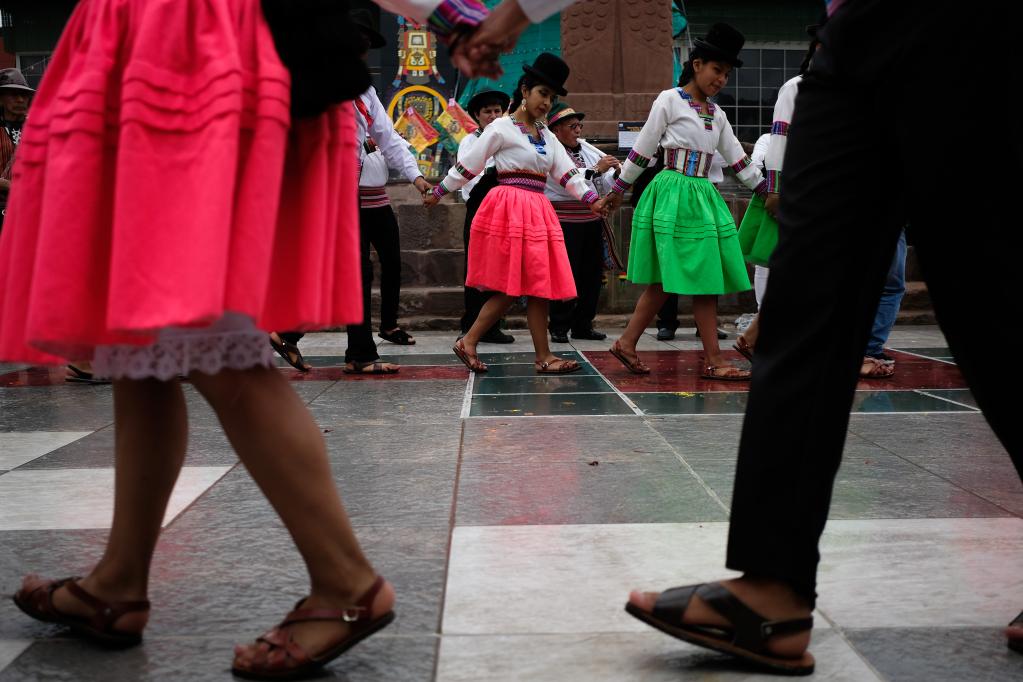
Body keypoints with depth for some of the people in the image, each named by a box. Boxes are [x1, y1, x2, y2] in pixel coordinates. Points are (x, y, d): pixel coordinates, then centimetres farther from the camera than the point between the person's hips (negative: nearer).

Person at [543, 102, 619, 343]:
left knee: (592, 273, 9)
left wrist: (617, 173, -4)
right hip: (564, 221, -7)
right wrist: (596, 170, -22)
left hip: (592, 220, 7)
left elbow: (603, 185, 15)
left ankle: (583, 324, 19)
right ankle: (559, 327, 1)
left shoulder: (587, 149, 15)